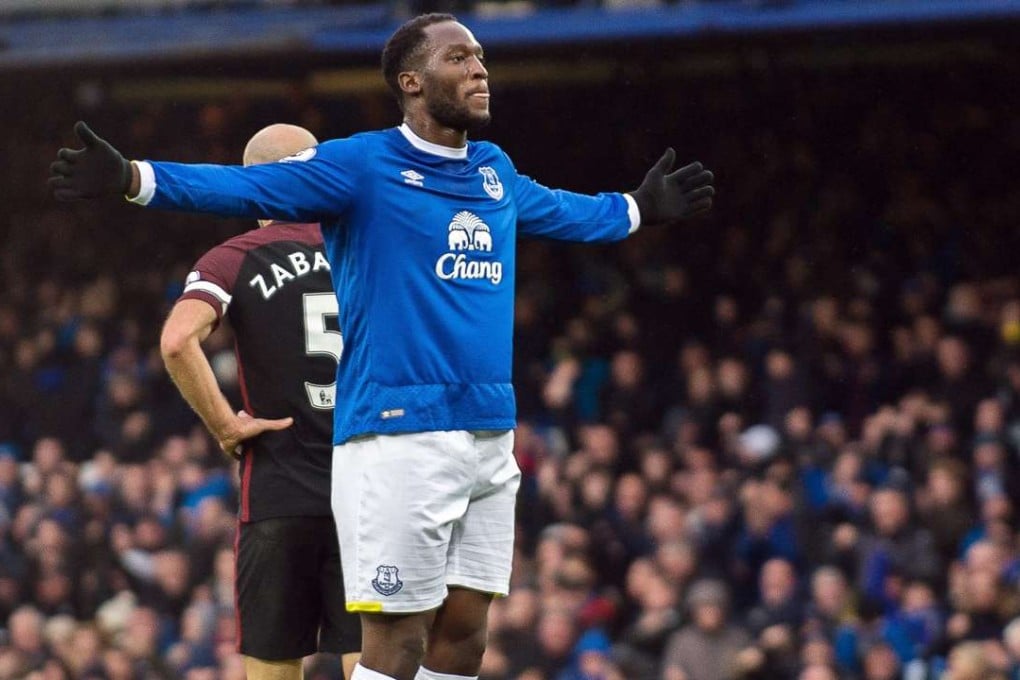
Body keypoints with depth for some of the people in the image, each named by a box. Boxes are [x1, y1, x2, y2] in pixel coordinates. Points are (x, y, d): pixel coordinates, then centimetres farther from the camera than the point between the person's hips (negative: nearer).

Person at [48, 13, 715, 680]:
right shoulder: (361, 164, -5)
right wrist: (132, 178, -28)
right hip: (400, 438, -7)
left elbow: (564, 211, 38)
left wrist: (640, 208, 52)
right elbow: (247, 186, -15)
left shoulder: (496, 173, 16)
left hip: (491, 439, 7)